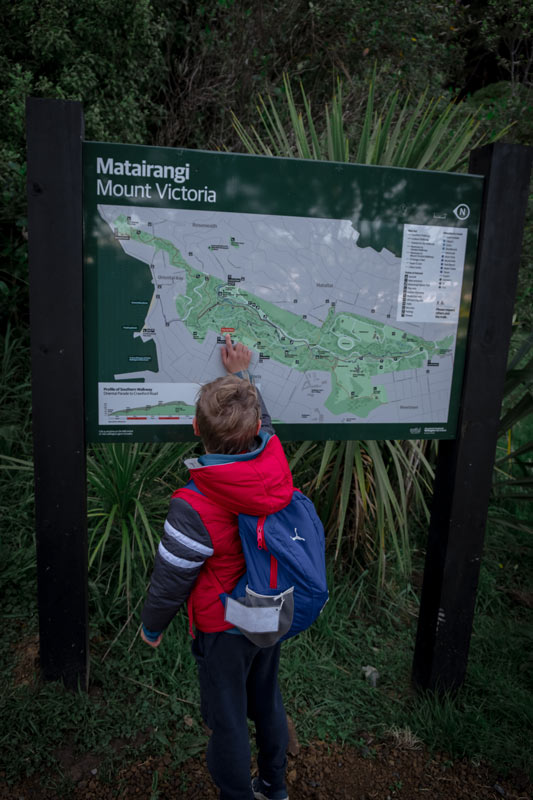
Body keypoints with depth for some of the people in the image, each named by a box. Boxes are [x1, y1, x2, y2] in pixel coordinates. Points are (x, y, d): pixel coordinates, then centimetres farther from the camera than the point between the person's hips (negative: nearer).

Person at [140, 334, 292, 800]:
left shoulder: (194, 507, -34)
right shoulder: (276, 459, -20)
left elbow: (170, 579, -19)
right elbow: (263, 427, 5)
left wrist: (152, 627, 1)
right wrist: (242, 374, 18)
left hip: (223, 630, -6)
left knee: (227, 720, 19)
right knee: (268, 702, 28)